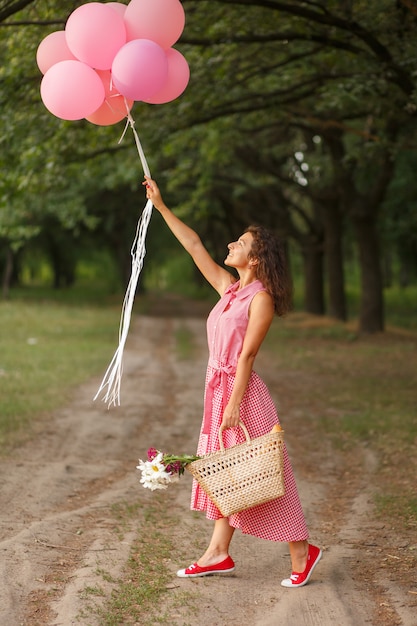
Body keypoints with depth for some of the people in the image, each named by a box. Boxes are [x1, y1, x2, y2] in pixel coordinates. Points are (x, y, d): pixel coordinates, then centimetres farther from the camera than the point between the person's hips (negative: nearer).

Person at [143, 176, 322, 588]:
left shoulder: (261, 298, -12)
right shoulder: (229, 288, 10)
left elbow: (247, 355, -17)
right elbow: (194, 245, 14)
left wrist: (234, 404, -20)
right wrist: (161, 205, 14)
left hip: (242, 391, -8)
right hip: (217, 387, 8)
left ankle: (302, 551, 8)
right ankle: (218, 553, 19)